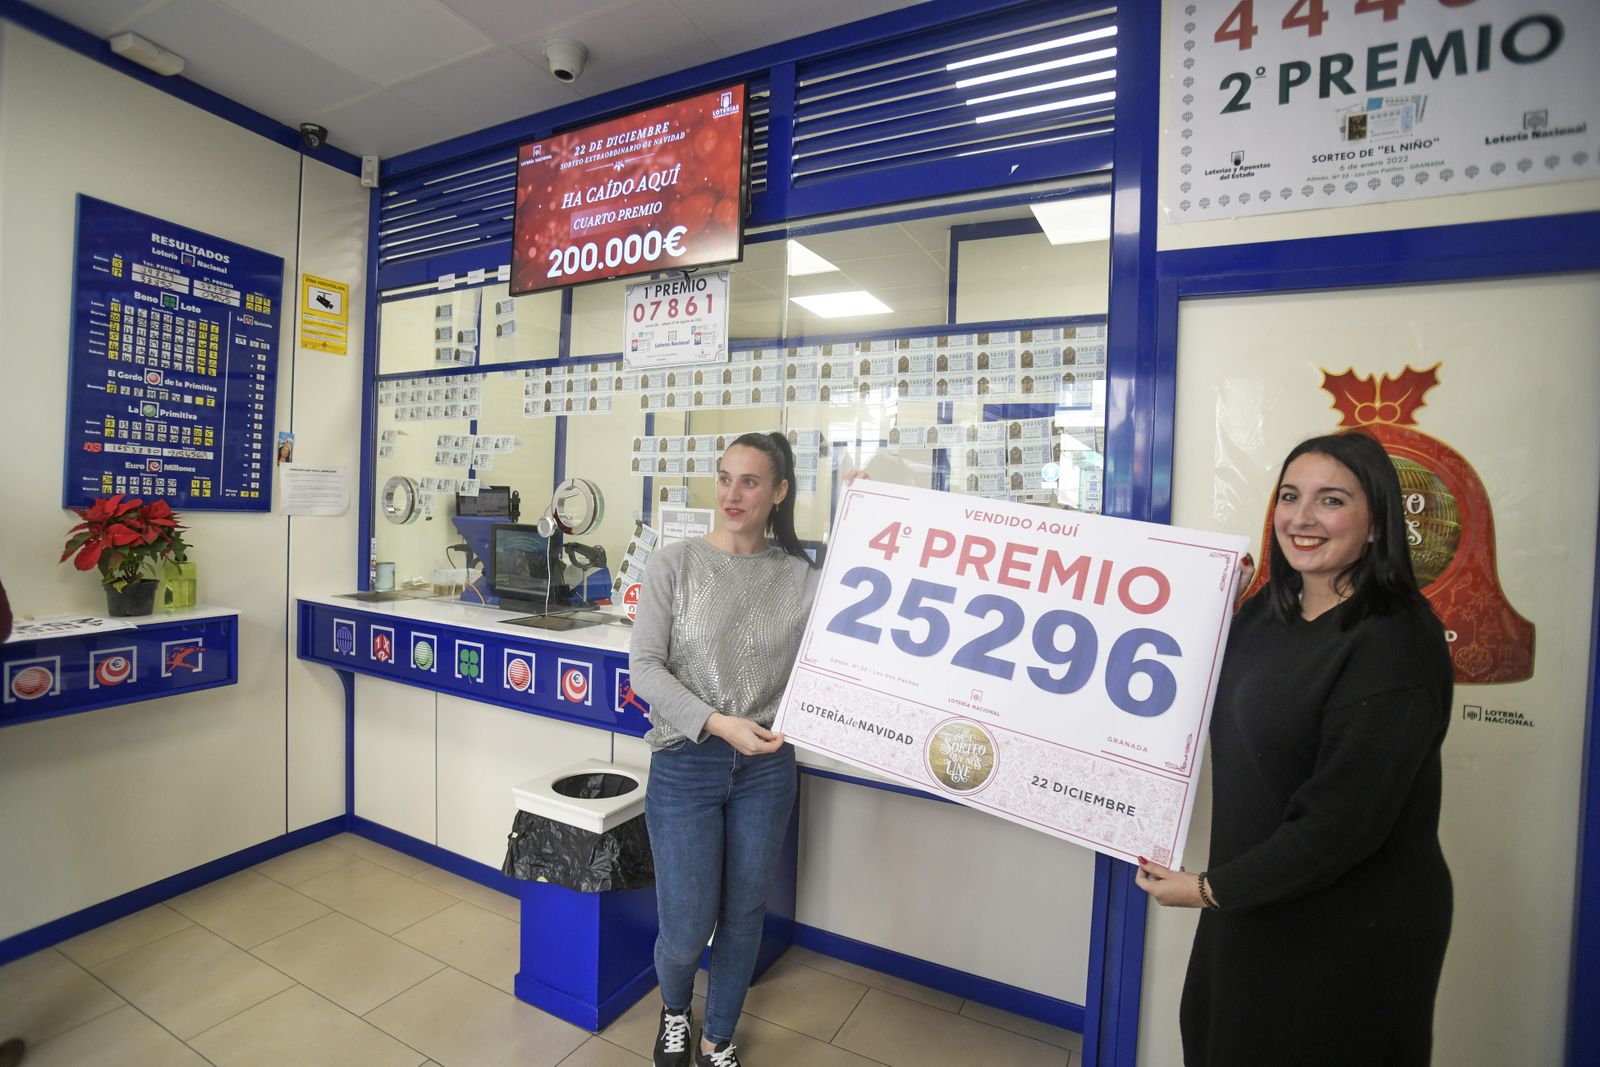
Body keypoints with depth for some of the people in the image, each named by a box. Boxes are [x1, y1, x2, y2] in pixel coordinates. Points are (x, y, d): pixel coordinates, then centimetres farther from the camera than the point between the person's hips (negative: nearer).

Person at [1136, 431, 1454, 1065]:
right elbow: (1219, 717, 14)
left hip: (1349, 934, -7)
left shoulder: (1394, 644, -25)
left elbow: (1344, 820, -25)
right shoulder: (1266, 609, -1)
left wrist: (1213, 888, -18)